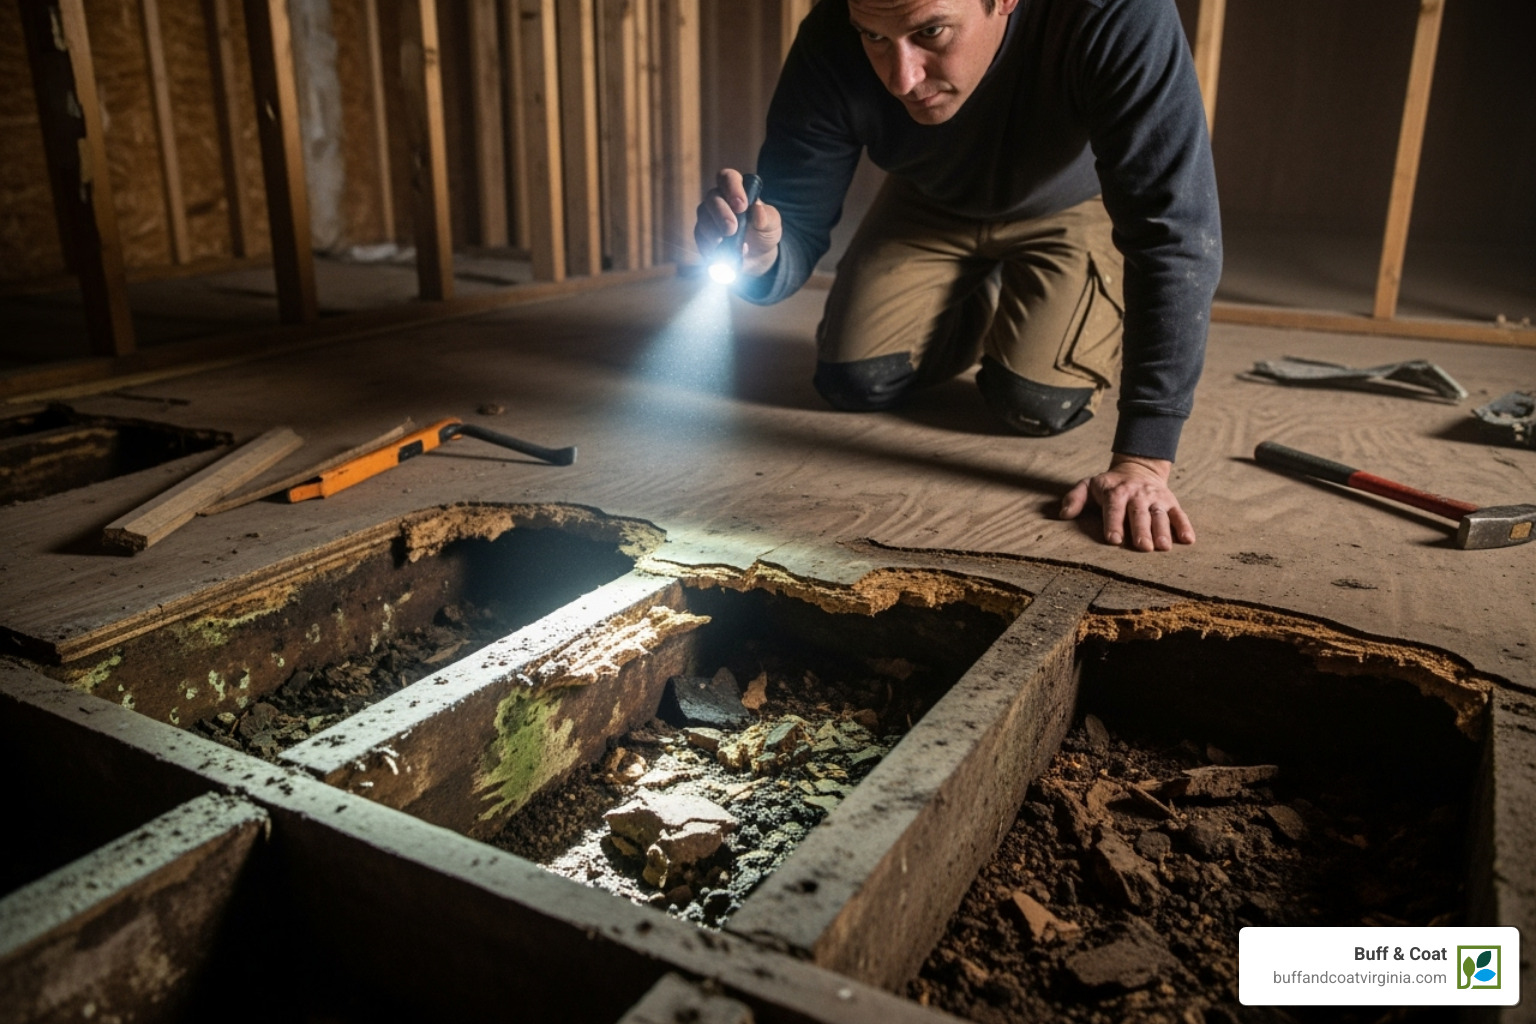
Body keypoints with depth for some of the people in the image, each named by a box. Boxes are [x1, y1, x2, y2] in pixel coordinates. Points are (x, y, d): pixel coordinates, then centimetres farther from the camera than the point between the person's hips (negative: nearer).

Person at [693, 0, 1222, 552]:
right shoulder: (830, 49, -32)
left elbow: (1173, 235, -41)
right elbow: (795, 227, -25)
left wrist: (1141, 462, -45)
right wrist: (758, 256, -51)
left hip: (1077, 203, -2)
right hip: (934, 203, 3)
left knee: (1037, 403, -18)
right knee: (852, 383, -6)